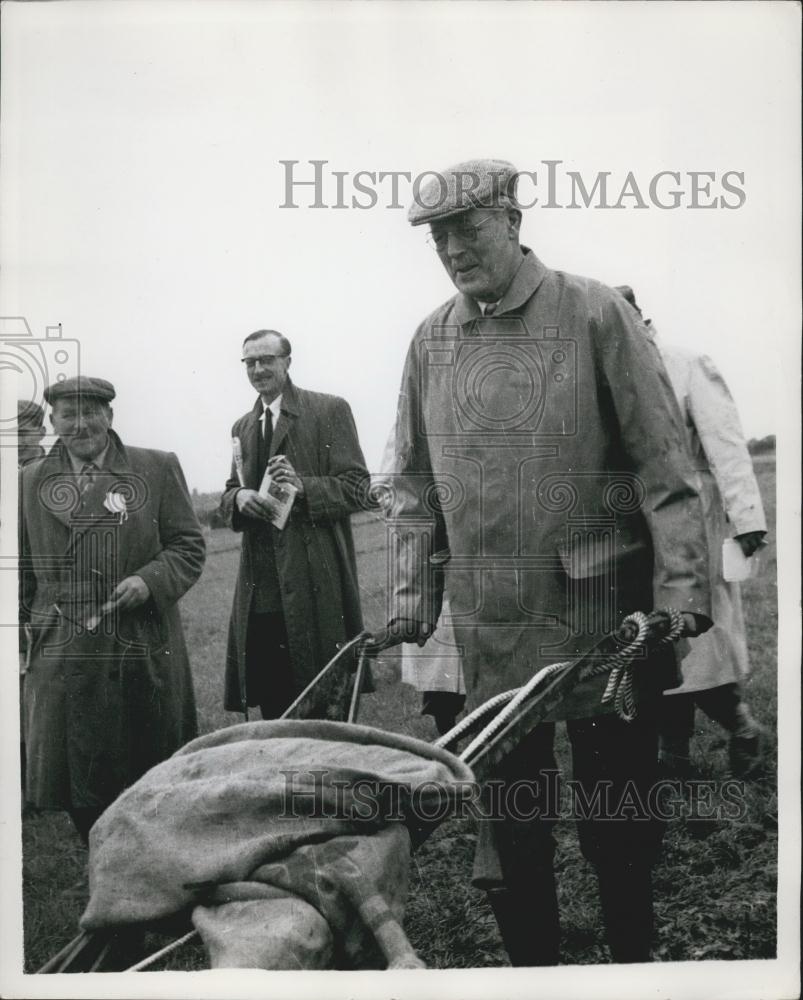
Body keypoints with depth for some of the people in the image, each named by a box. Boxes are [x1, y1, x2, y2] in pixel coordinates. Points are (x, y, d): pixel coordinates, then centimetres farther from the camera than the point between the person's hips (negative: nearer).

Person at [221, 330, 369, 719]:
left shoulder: (329, 410, 1)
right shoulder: (242, 428, 20)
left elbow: (356, 486, -5)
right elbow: (228, 496, 20)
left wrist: (302, 486, -21)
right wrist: (239, 497, -4)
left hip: (314, 581, -5)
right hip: (259, 585, 5)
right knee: (271, 704, 5)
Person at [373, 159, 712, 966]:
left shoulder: (594, 314, -5)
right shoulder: (431, 341, 6)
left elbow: (663, 464, -7)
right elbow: (413, 484, 12)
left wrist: (681, 589, -13)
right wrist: (410, 596, 6)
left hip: (599, 612, -3)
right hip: (488, 625, 3)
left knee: (616, 813, 9)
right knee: (507, 814, 10)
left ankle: (633, 961, 29)